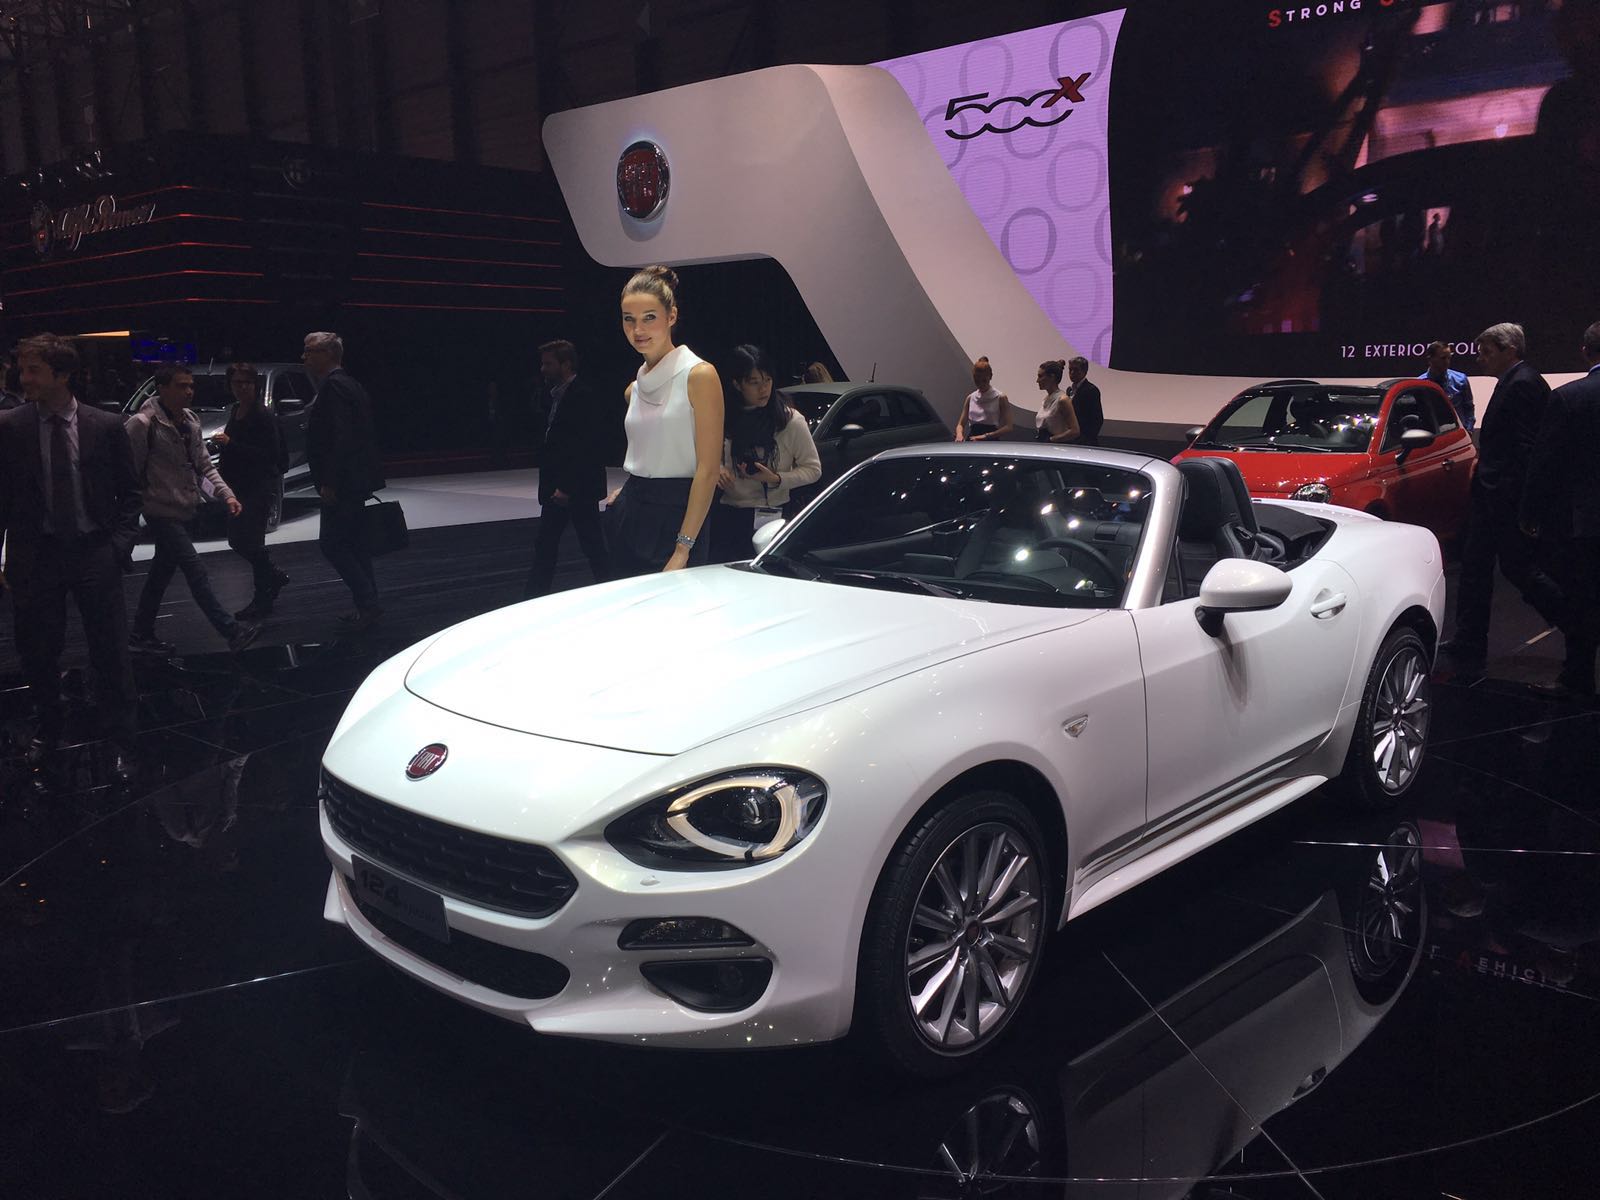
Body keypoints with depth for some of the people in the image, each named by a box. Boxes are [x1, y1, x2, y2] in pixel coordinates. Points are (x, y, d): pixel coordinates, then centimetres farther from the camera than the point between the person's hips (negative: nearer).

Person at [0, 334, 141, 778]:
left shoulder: (107, 426, -1)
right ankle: (49, 728, 34)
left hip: (95, 554, -1)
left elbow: (129, 492, 5)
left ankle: (121, 741, 16)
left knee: (111, 655, 2)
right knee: (37, 655, 12)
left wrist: (120, 543, -6)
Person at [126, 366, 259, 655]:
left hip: (183, 510, 8)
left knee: (162, 572, 16)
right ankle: (232, 631, -9)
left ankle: (142, 635, 27)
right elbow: (129, 470, -14)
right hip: (161, 513, -8)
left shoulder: (190, 421, 8)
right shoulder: (143, 424, -16)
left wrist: (226, 494, -1)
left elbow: (204, 464, 11)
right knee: (197, 573, -9)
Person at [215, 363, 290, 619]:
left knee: (251, 542, -6)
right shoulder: (236, 411, 10)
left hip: (260, 487, -9)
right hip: (239, 487, 9)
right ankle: (275, 578, 32)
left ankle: (262, 599, 5)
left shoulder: (264, 416, -15)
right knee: (236, 540, 14)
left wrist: (231, 444, -26)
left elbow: (270, 454, -24)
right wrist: (222, 467, 6)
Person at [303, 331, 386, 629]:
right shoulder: (349, 384, 16)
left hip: (343, 482, -10)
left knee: (331, 543, -6)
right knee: (352, 543, 14)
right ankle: (367, 605, 18)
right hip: (356, 480, 10)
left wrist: (329, 482, -22)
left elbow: (341, 437, -23)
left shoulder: (334, 385, -15)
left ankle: (367, 603, -6)